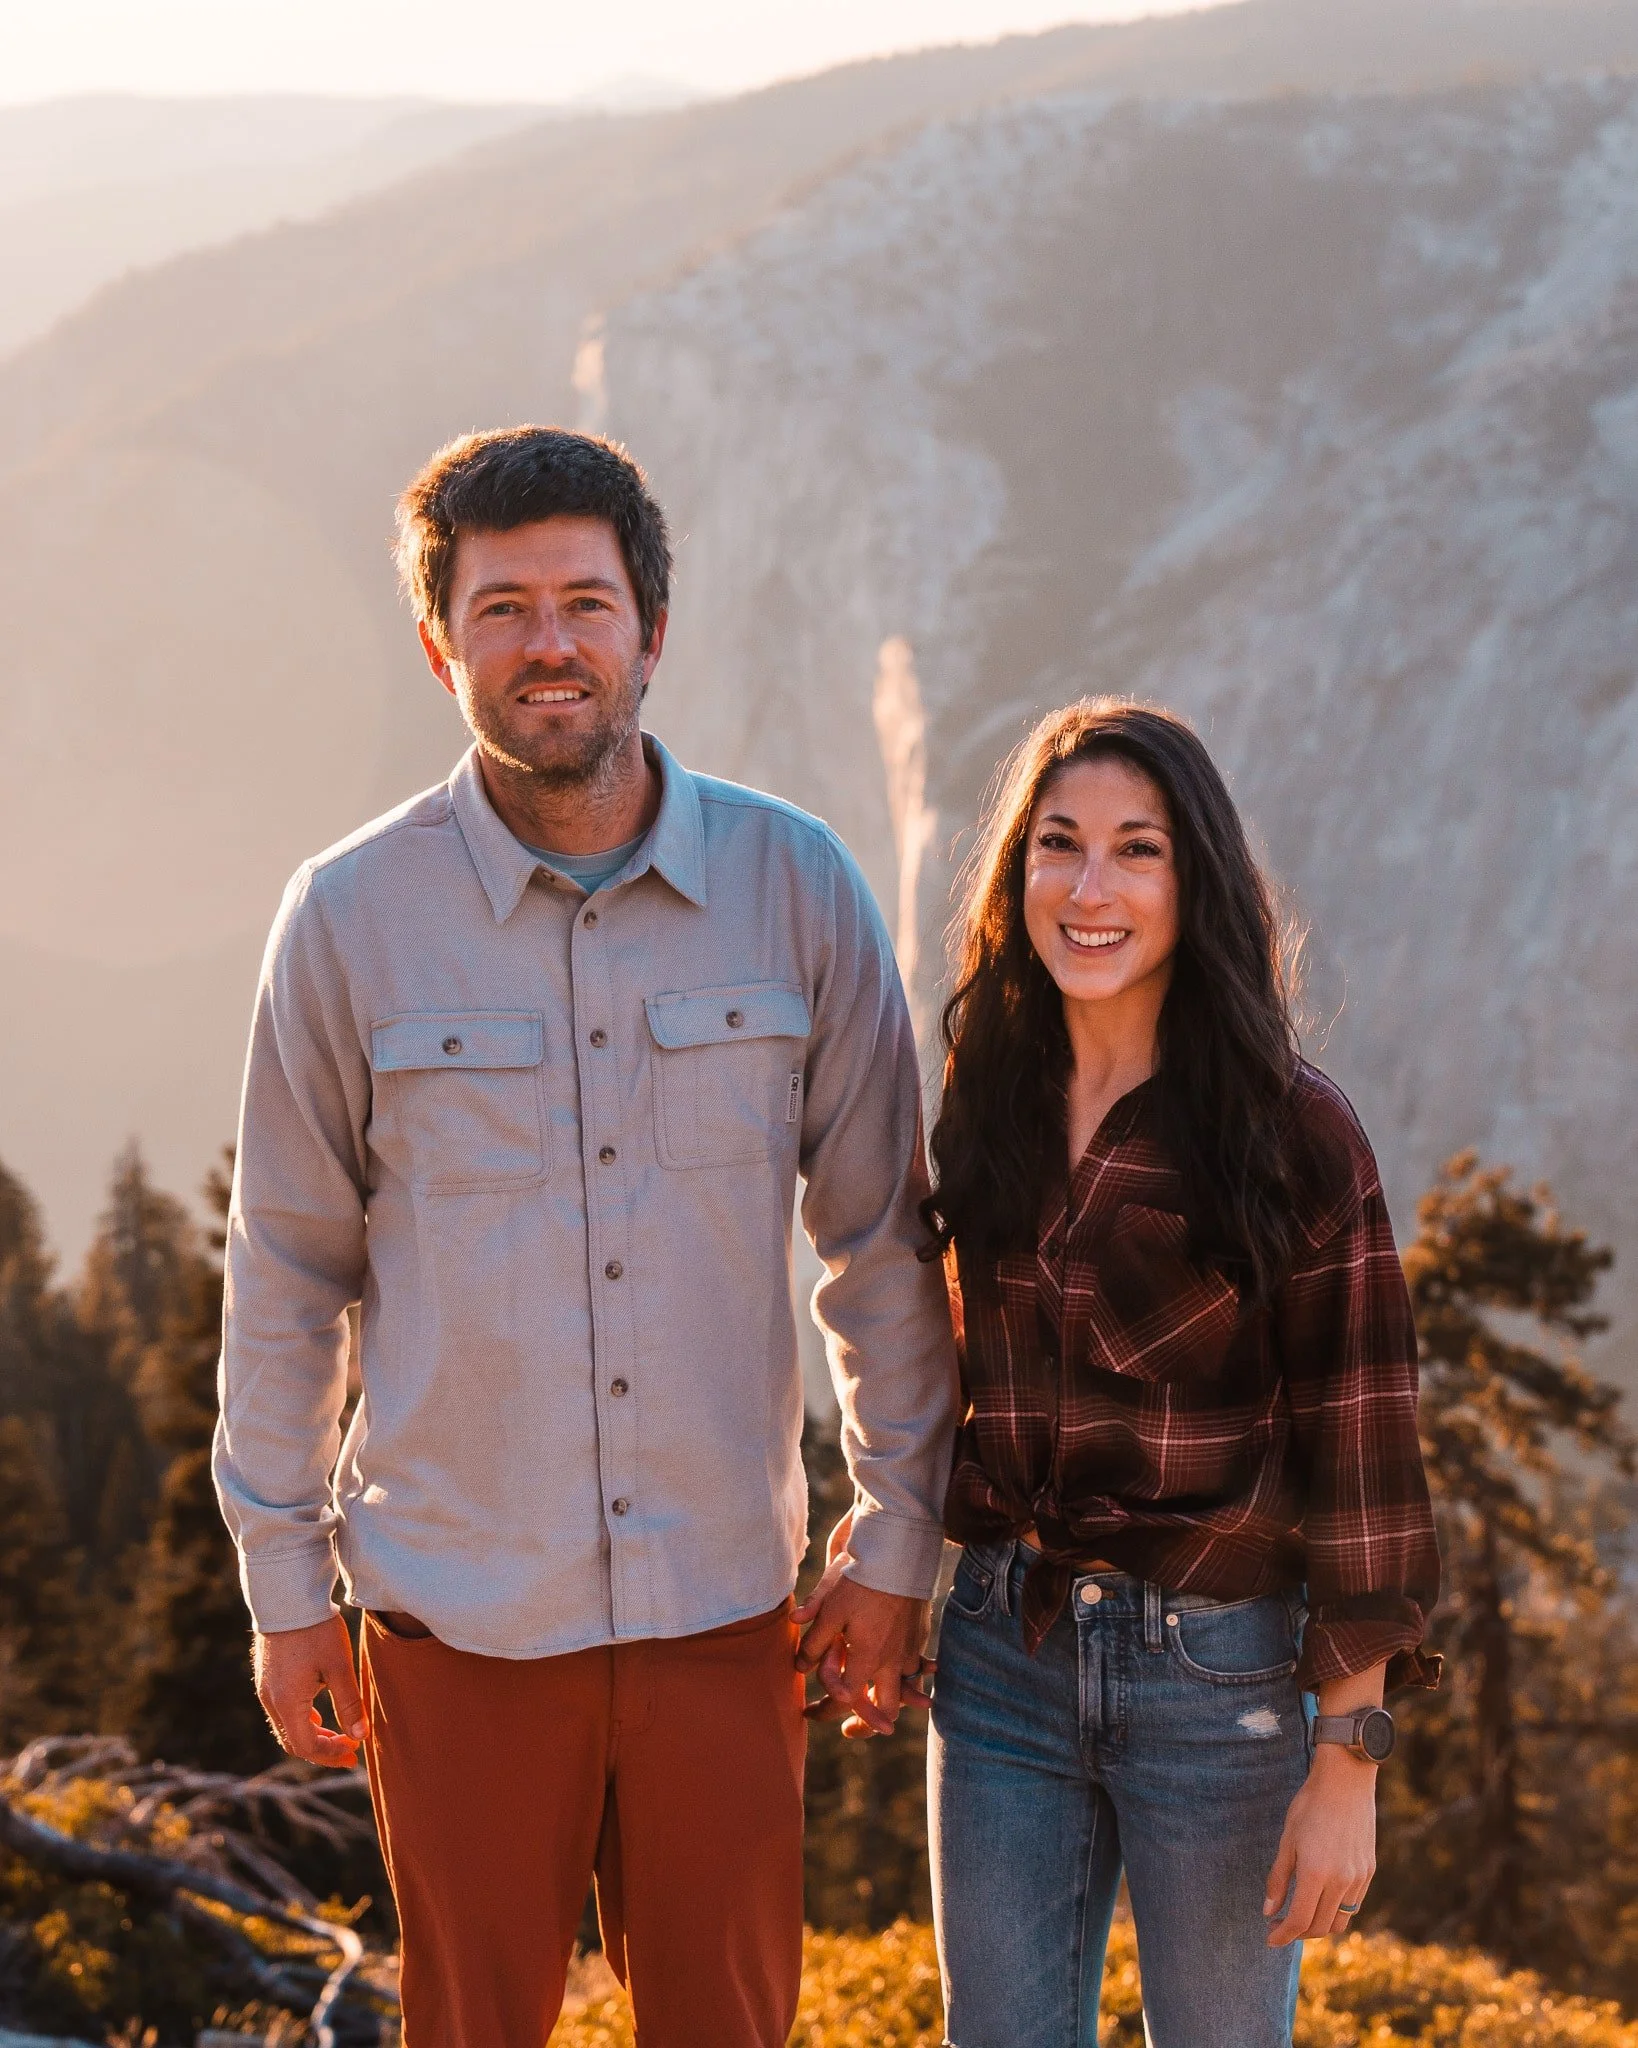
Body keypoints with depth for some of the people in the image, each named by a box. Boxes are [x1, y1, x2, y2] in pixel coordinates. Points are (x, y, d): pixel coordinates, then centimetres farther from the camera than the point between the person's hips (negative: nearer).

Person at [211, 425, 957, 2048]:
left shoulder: (794, 885, -2)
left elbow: (882, 1241, 5)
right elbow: (285, 1275, 3)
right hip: (457, 1622, -1)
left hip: (723, 1609, 1)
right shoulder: (351, 916, -5)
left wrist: (896, 1542, 5)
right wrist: (284, 1587, 4)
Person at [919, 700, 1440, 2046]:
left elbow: (1360, 1460, -10)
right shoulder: (985, 1109, 5)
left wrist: (1349, 1760, -12)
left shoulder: (1294, 1135, -10)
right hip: (1000, 1655, 4)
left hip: (1220, 1674, -4)